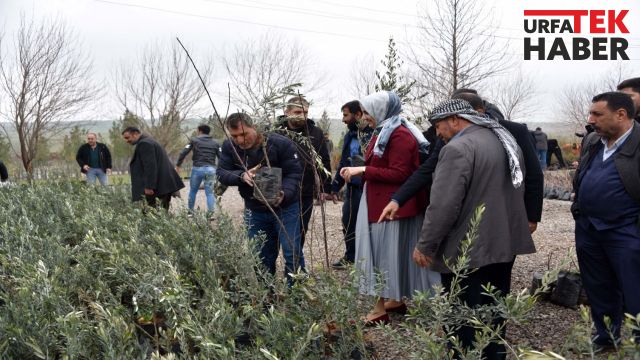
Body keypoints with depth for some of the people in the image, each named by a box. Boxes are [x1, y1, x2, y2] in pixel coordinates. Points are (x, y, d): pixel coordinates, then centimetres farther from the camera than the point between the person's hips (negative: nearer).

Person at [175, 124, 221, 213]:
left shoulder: (194, 140, 6)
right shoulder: (215, 143, 11)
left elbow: (183, 153, 0)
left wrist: (178, 165, 8)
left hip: (197, 168, -1)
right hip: (210, 169, 1)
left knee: (193, 191, 16)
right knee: (210, 193, 4)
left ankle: (190, 211, 24)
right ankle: (211, 213, -2)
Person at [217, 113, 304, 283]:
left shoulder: (281, 143, -19)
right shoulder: (229, 147, -7)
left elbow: (294, 173, -18)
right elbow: (221, 173, -10)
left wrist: (284, 194, -37)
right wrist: (242, 176, -31)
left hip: (285, 207, -4)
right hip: (255, 210, 4)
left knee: (292, 253, -5)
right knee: (259, 256, 13)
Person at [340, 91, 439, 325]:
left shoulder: (399, 135, -17)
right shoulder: (384, 132, 14)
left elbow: (398, 174, -22)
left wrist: (363, 170, -22)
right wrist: (358, 171, 5)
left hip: (391, 205, -10)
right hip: (380, 202, 10)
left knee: (385, 252, -4)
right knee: (393, 252, 16)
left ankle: (381, 309, 4)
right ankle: (396, 300, 27)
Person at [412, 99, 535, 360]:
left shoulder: (458, 149, -18)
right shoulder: (505, 140, 12)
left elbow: (443, 206, -23)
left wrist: (424, 245, -13)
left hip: (468, 252, -9)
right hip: (505, 243, 9)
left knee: (465, 324, 2)